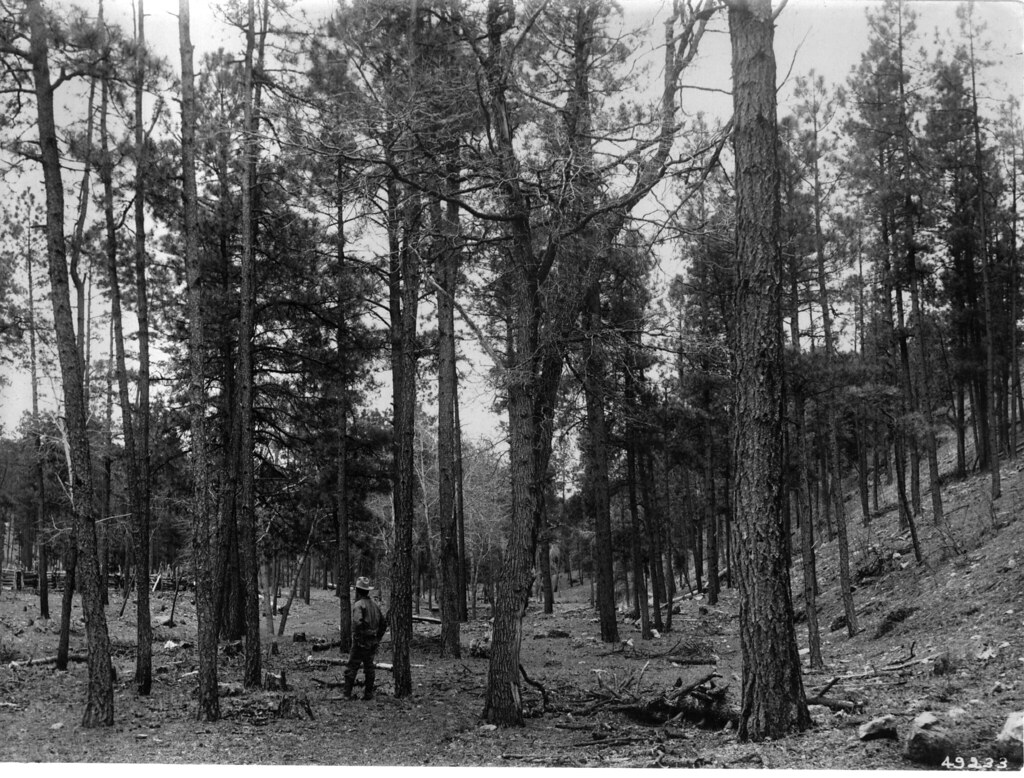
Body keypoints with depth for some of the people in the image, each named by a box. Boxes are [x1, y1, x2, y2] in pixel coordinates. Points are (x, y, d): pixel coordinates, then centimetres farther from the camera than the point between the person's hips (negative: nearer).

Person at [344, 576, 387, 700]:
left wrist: (356, 638, -19)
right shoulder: (375, 605, 11)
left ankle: (347, 694, 0)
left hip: (360, 643, -7)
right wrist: (377, 639, 18)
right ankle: (368, 694, 13)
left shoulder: (358, 605, -14)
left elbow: (357, 622, -30)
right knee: (369, 668, 12)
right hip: (373, 643, 7)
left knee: (351, 668, 0)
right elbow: (384, 623, 16)